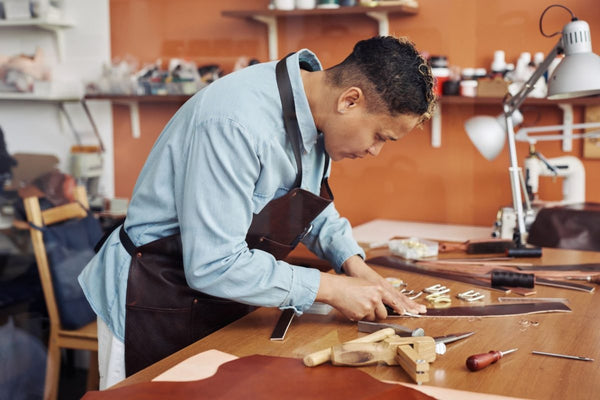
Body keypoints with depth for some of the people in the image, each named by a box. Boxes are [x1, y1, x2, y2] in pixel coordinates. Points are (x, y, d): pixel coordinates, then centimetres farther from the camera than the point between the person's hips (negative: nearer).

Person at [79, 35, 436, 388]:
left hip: (225, 300, 8)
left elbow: (312, 203, 14)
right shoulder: (237, 123, -32)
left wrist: (352, 261, -3)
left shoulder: (314, 107, -5)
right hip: (155, 304, -8)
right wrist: (329, 288, -24)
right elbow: (213, 267, -31)